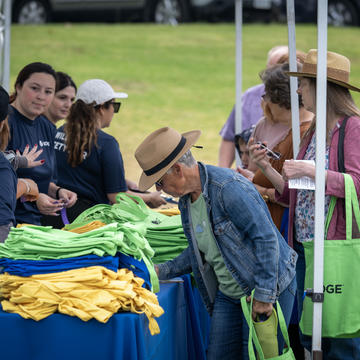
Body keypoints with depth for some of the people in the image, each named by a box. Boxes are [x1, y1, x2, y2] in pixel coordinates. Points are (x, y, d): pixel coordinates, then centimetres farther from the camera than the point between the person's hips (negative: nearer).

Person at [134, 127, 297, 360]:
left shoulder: (229, 188, -22)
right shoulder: (186, 199, 7)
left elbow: (266, 238, -24)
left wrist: (264, 296, -23)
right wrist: (163, 271, 11)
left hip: (269, 288, -8)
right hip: (228, 295, 8)